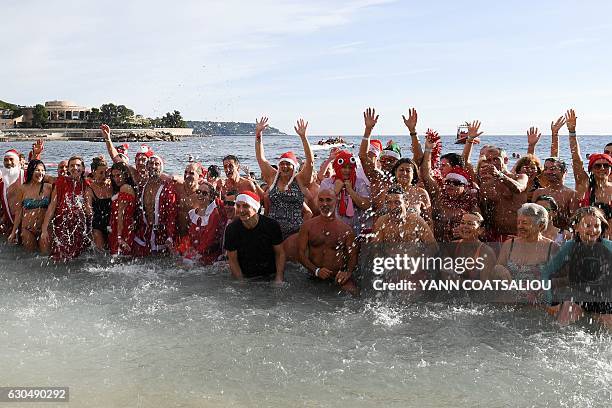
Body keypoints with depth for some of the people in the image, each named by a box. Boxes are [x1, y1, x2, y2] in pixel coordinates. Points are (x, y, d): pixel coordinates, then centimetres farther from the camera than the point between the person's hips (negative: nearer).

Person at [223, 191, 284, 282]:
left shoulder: (272, 226, -11)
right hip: (245, 277, 1)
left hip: (270, 275, -1)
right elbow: (232, 259, -3)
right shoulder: (231, 229, -9)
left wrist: (279, 278, -10)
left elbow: (280, 253, -1)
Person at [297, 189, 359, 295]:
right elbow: (301, 252, 3)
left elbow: (353, 255, 7)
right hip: (314, 277, 2)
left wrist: (348, 273, -13)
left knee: (353, 293, -30)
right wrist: (316, 270, -12)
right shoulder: (308, 225, 7)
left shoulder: (346, 229, 7)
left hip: (338, 277, -2)